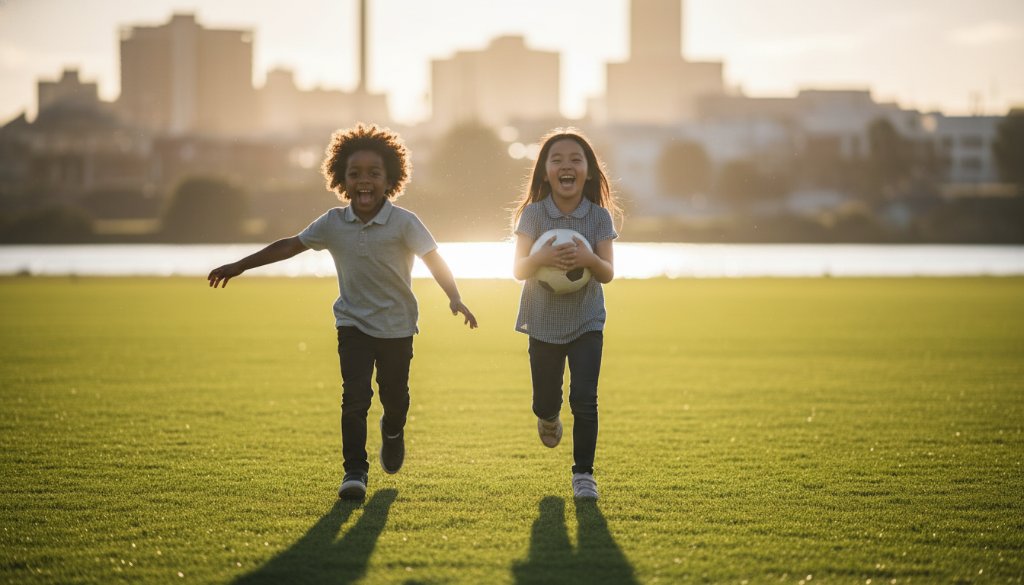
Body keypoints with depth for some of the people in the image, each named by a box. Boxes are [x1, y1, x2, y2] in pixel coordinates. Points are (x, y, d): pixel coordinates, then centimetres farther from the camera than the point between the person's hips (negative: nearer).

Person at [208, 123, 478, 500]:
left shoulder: (403, 223, -15)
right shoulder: (333, 223, -6)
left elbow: (433, 259, -18)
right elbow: (290, 246, 2)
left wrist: (454, 299, -34)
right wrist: (239, 266, 4)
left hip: (397, 327, -1)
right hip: (354, 324, 1)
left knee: (394, 395, 12)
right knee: (355, 396, -13)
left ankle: (392, 432, 47)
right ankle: (354, 472, -7)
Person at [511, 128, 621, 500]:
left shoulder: (599, 216, -7)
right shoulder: (533, 214, -8)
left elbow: (608, 273, -12)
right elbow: (518, 270, -13)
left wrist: (589, 259, -33)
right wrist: (541, 258, -34)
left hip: (586, 321, -1)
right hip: (544, 322, 1)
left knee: (584, 398, -12)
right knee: (545, 401, 11)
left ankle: (583, 473, 0)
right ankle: (548, 419, 49)